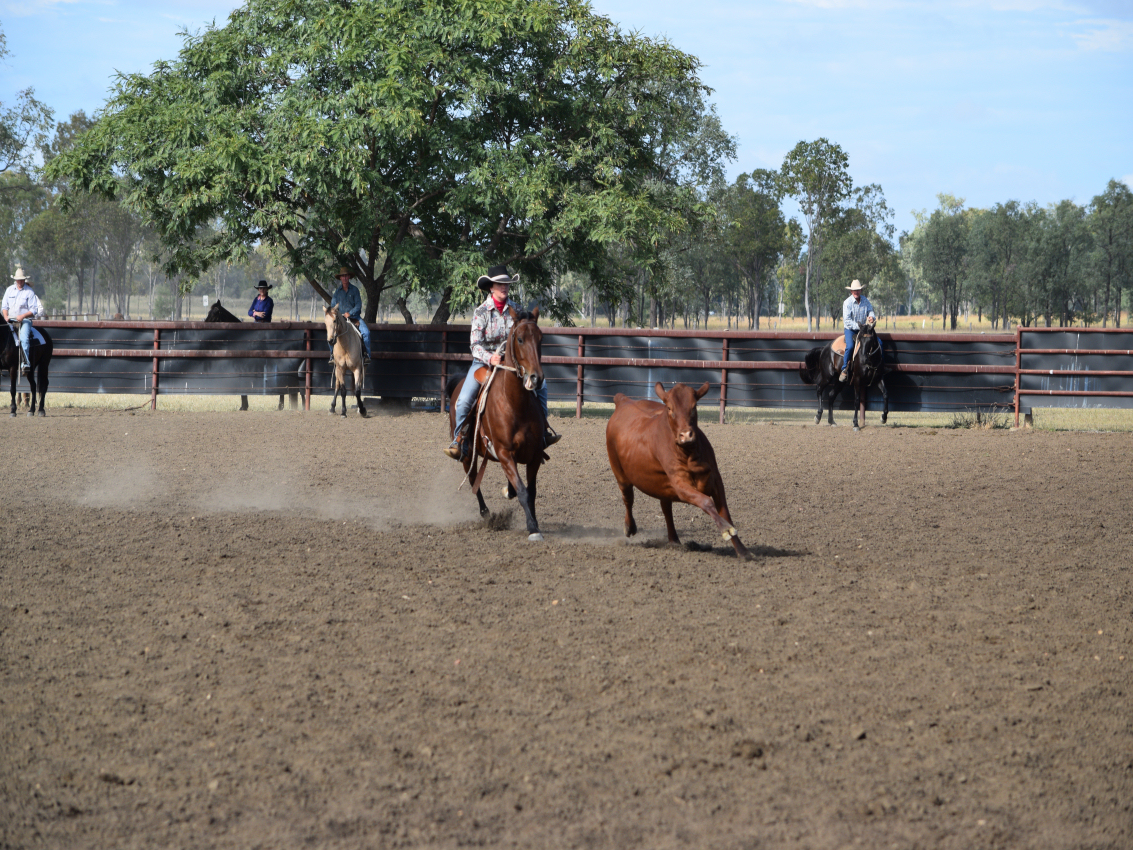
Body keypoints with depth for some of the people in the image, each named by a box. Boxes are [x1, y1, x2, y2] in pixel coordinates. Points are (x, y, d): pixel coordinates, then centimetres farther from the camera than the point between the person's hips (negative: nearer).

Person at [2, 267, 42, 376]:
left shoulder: (29, 292, 1)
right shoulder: (10, 290, 13)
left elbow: (34, 310, -2)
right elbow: (4, 306, 16)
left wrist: (23, 316, -17)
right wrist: (6, 316, -3)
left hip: (25, 320, -4)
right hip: (10, 320, 4)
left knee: (24, 338, -28)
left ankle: (26, 363, -35)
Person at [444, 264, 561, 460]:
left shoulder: (515, 309, 0)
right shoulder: (481, 312, -10)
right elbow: (476, 345, -15)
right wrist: (490, 358, -33)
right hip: (483, 362, -3)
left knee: (540, 385, -7)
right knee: (464, 399, -20)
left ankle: (542, 431, 6)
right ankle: (458, 440, -3)